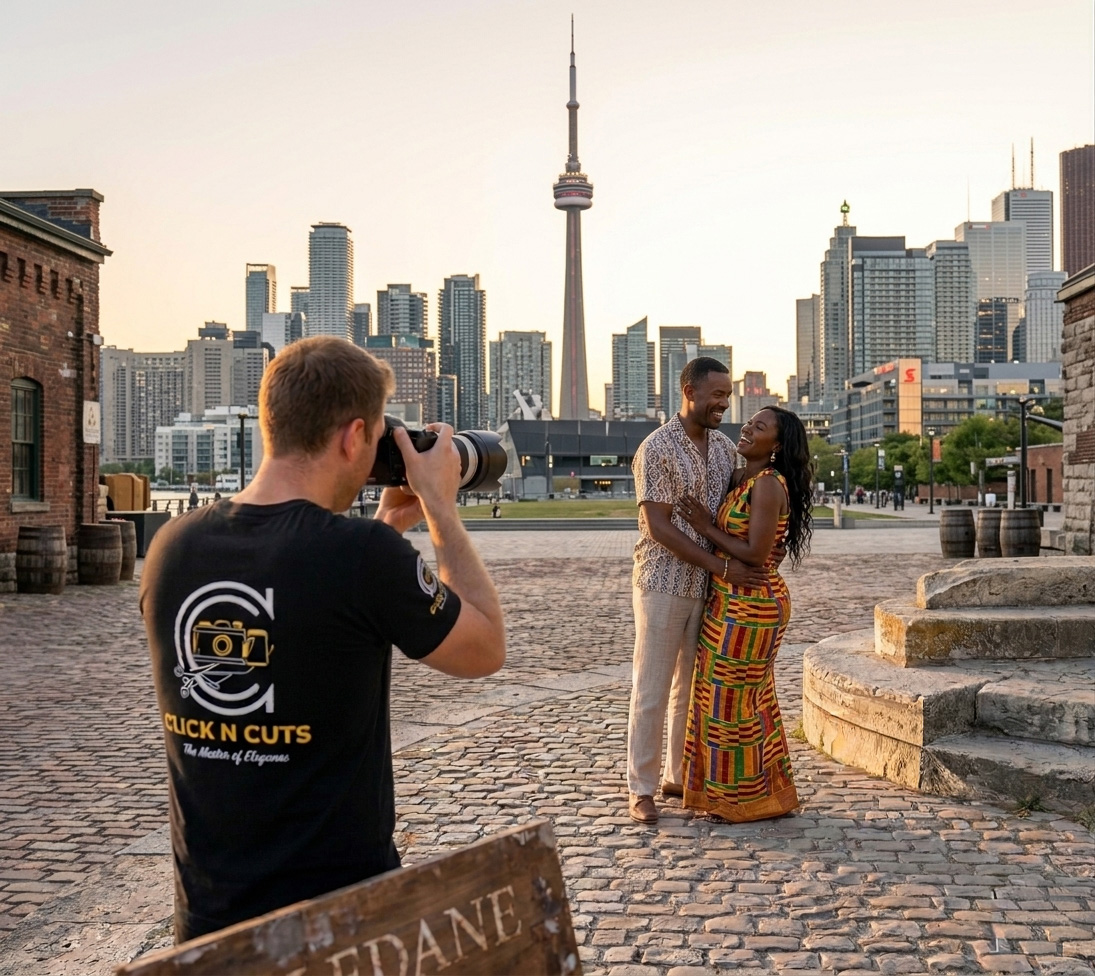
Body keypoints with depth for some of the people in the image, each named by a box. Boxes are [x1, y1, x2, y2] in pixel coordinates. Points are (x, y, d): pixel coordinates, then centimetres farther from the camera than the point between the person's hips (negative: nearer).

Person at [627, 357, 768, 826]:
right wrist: (722, 566, -19)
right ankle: (641, 789, 9)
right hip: (663, 585, -6)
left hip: (708, 588, 6)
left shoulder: (725, 448, 8)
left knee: (693, 687, 13)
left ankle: (680, 776, 26)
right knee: (651, 689, 0)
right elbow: (658, 527, -17)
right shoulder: (657, 448, -12)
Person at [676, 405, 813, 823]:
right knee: (749, 699, 18)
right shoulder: (739, 479, 9)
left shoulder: (768, 485, -18)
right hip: (731, 604, 9)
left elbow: (755, 554, -22)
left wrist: (707, 528, -16)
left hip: (750, 607, -9)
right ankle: (761, 791, 31)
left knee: (732, 700, 1)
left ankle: (742, 799, 15)